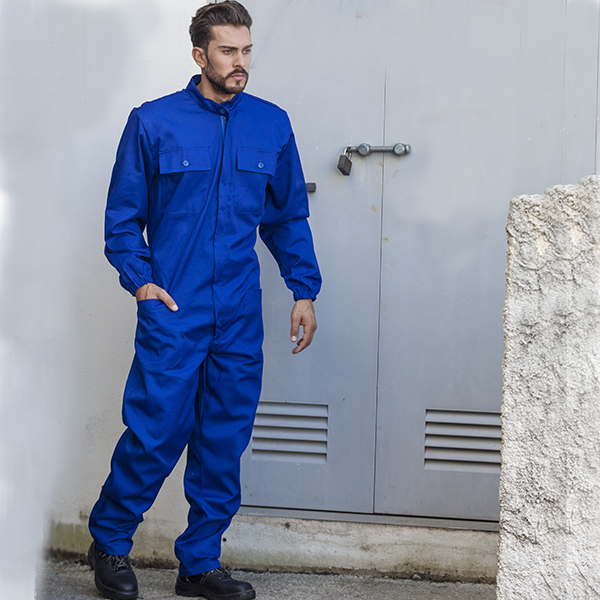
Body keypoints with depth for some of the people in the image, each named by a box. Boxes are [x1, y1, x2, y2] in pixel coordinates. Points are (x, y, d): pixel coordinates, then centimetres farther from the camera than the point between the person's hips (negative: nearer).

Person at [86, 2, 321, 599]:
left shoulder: (272, 125, 8)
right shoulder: (153, 122, 0)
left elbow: (289, 218, 16)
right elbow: (122, 216, 4)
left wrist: (304, 290, 9)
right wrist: (140, 279, -8)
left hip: (240, 317, 4)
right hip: (172, 310, -3)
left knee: (224, 443, 7)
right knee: (156, 432, -4)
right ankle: (109, 541, 19)